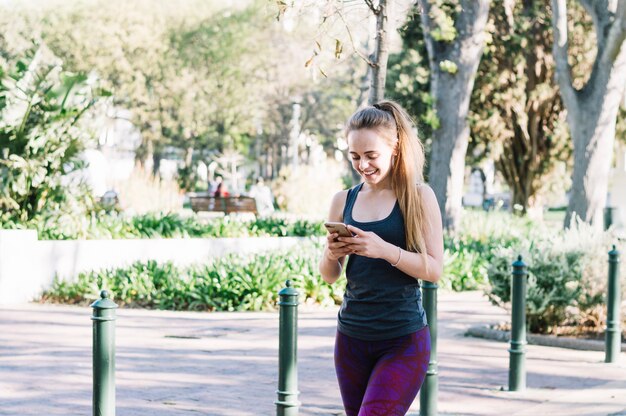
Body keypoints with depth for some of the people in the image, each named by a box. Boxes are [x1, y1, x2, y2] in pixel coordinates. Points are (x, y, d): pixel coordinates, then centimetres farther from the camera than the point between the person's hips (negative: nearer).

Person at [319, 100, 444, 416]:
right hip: (351, 337, 5)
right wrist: (331, 254, -12)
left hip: (404, 340, -4)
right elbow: (329, 275, 11)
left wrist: (385, 250, -24)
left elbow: (434, 269, -10)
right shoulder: (344, 201, 6)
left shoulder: (418, 197, -5)